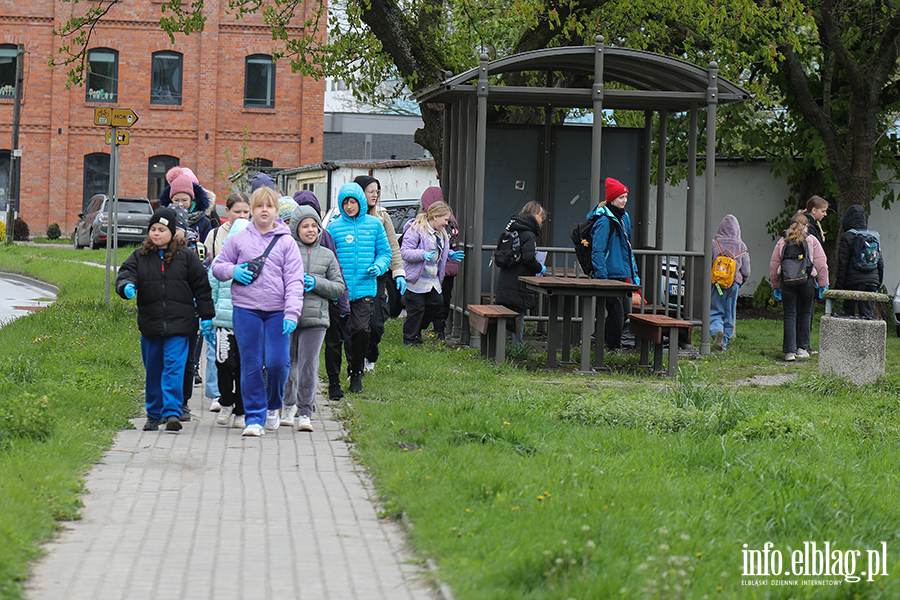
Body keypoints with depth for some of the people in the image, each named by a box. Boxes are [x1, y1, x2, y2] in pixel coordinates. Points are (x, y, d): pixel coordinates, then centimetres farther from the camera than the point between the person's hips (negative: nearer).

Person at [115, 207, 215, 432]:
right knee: (153, 370, 11)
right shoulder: (139, 257, 10)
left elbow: (201, 287, 8)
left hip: (178, 324, -3)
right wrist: (126, 287, -25)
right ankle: (154, 414, 21)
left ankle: (172, 413, -14)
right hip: (150, 324, 3)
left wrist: (206, 315, 4)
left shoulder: (186, 257, 5)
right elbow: (125, 274, -1)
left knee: (174, 367, -11)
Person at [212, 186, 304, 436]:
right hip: (246, 310, 0)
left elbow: (294, 281, 1)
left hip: (277, 312, 0)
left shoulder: (287, 242, 6)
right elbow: (217, 266, 17)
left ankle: (273, 405, 20)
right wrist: (233, 271, -6)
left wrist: (292, 313, -10)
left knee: (278, 362, -7)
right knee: (251, 365, -1)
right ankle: (255, 417, 8)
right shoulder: (239, 239, 8)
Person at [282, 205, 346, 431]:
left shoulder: (327, 255, 12)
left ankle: (304, 413, -5)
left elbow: (339, 287, 11)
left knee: (308, 365, -8)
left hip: (315, 319, 1)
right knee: (287, 363, 9)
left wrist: (315, 283, -5)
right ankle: (289, 406, 30)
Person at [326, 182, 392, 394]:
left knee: (362, 330, -11)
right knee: (347, 332, 4)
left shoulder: (374, 224, 8)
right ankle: (354, 370, 20)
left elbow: (385, 252, 14)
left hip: (366, 288, 0)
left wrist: (379, 266, -6)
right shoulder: (334, 227, 6)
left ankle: (356, 373, 4)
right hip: (341, 289, 1)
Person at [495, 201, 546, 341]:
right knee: (518, 319, -4)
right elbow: (529, 259, -23)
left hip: (505, 282, 8)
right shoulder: (529, 235, -12)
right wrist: (540, 268, -4)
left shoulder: (512, 230, 14)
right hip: (518, 286, -8)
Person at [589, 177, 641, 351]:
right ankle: (613, 348, 0)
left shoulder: (624, 217, 15)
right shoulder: (604, 220, -13)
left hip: (624, 276, 9)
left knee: (624, 312, 10)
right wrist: (601, 277, -21)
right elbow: (597, 251, -16)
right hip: (611, 276, -9)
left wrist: (634, 274, 21)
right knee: (616, 314, -8)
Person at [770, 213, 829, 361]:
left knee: (790, 315, 2)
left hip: (787, 282, 1)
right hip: (807, 282, -1)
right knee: (805, 314, 12)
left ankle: (789, 351, -4)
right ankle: (802, 348, 15)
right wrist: (823, 284, 5)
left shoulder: (782, 242, 10)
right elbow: (821, 263, 0)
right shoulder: (811, 241, 4)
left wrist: (776, 286, 20)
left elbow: (774, 265, 12)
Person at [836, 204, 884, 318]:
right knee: (867, 312, 5)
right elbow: (880, 262, 15)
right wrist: (879, 281, 23)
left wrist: (838, 285, -4)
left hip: (853, 282, -5)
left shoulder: (847, 237, -6)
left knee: (849, 311, 3)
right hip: (871, 281, 5)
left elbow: (843, 264, -8)